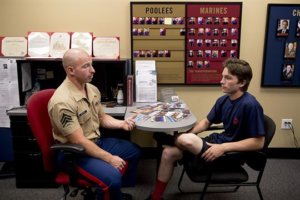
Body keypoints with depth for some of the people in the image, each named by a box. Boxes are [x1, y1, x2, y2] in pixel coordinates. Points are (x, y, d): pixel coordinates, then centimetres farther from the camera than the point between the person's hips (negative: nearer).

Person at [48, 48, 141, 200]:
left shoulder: (92, 89, 1)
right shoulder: (62, 102, -27)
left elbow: (102, 118, 15)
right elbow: (78, 141, -26)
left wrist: (122, 123, -5)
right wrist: (109, 158, -22)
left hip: (97, 142, 9)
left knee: (134, 151, 16)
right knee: (113, 176, -29)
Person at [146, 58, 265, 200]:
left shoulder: (250, 105, -22)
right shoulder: (223, 100, 2)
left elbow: (259, 142, -22)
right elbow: (207, 122, 14)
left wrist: (224, 147, -28)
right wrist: (188, 134, -4)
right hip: (219, 141, 8)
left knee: (184, 140, -29)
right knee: (169, 152, -5)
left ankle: (171, 138, 9)